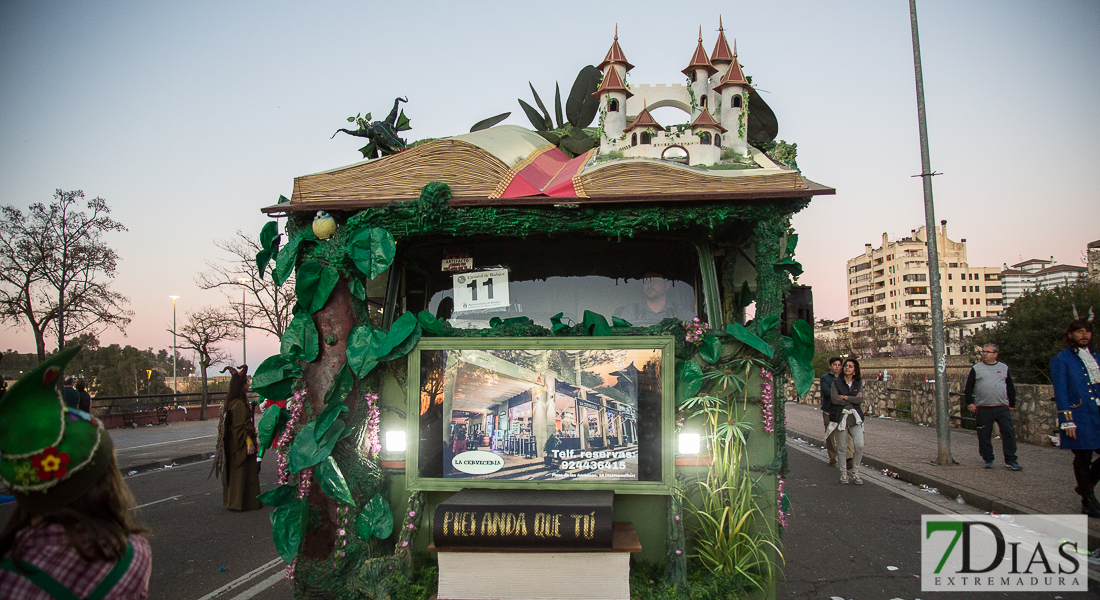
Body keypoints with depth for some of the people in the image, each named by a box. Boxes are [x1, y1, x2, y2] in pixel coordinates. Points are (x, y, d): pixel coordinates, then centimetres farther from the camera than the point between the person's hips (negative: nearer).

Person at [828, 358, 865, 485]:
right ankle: (843, 473, 15)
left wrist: (845, 397, -9)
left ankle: (855, 473, 6)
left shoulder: (858, 383, 9)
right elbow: (834, 399, -8)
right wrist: (853, 400, -4)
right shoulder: (836, 382, 3)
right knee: (842, 446, 1)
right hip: (840, 416, -2)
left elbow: (860, 399, -4)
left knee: (859, 445, -9)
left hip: (855, 417, 2)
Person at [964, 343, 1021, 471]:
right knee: (984, 435, 2)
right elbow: (968, 387, 5)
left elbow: (1010, 387, 17)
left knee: (1009, 432, -4)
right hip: (983, 408, -1)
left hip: (1003, 407, 1)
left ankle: (1010, 461, 3)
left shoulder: (1004, 368, 12)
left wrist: (1012, 404, 14)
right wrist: (969, 403, -4)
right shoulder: (976, 369, 7)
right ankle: (988, 459, 15)